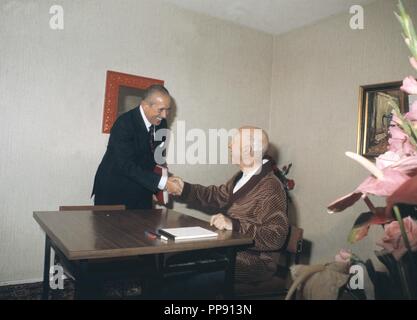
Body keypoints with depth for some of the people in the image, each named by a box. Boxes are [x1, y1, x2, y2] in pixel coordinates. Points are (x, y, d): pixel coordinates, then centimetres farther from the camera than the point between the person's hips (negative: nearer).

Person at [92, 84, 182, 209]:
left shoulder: (161, 123, -1)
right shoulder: (124, 123, -22)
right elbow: (125, 165, -28)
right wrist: (162, 183, -34)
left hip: (141, 192, 6)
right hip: (114, 191, -5)